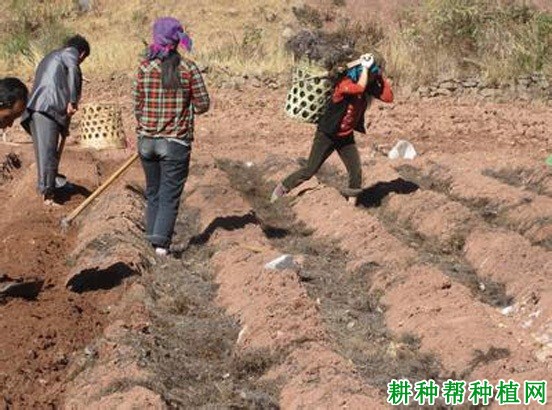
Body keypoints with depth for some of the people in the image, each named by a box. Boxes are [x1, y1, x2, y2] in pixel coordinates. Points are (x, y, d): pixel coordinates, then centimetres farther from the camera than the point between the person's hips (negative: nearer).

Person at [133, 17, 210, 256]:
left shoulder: (145, 67, -4)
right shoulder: (188, 69, -9)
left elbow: (137, 104, 2)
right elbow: (202, 104, -5)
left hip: (147, 140, 2)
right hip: (176, 142, -2)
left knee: (153, 192, 17)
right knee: (170, 194, 2)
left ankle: (153, 236, 22)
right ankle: (161, 241, -7)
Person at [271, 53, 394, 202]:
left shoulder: (369, 86, -6)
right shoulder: (344, 83, -26)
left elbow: (388, 97, -11)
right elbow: (360, 87, -46)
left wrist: (381, 77, -19)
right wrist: (366, 67, -35)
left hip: (346, 137, 6)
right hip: (327, 135, -6)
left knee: (356, 172, -3)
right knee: (309, 171, -1)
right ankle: (283, 187, 20)